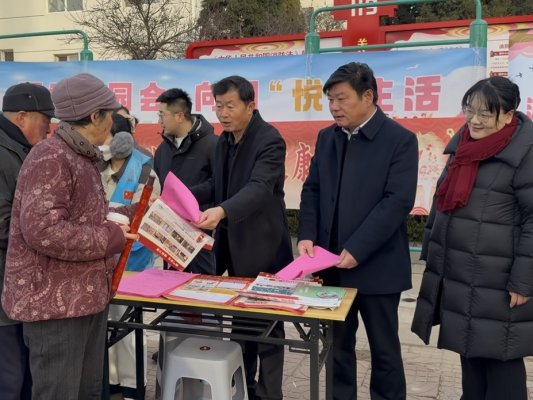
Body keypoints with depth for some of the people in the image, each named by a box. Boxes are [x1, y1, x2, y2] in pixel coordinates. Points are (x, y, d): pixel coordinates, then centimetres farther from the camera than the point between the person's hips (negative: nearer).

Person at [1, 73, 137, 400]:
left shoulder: (83, 158, 15)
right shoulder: (50, 158, -18)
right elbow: (41, 230, -27)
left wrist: (136, 212, 14)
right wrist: (112, 237, -20)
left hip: (88, 297, 10)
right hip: (54, 302, -10)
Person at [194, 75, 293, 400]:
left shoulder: (270, 140, -18)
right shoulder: (225, 140, 8)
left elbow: (259, 188, -32)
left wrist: (222, 211, -48)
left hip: (262, 246, -8)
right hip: (233, 245, 8)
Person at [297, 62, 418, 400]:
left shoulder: (400, 139, -9)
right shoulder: (327, 137, 9)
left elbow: (398, 201, -17)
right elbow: (312, 190, 10)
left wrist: (357, 249, -21)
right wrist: (307, 235, -6)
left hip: (376, 266, -5)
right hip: (333, 263, 5)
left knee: (384, 349, 11)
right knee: (338, 344, 16)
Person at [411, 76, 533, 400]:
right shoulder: (464, 143, 11)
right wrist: (430, 253, 15)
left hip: (497, 281, -7)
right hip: (457, 273, 7)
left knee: (499, 355, 5)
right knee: (469, 349, 18)